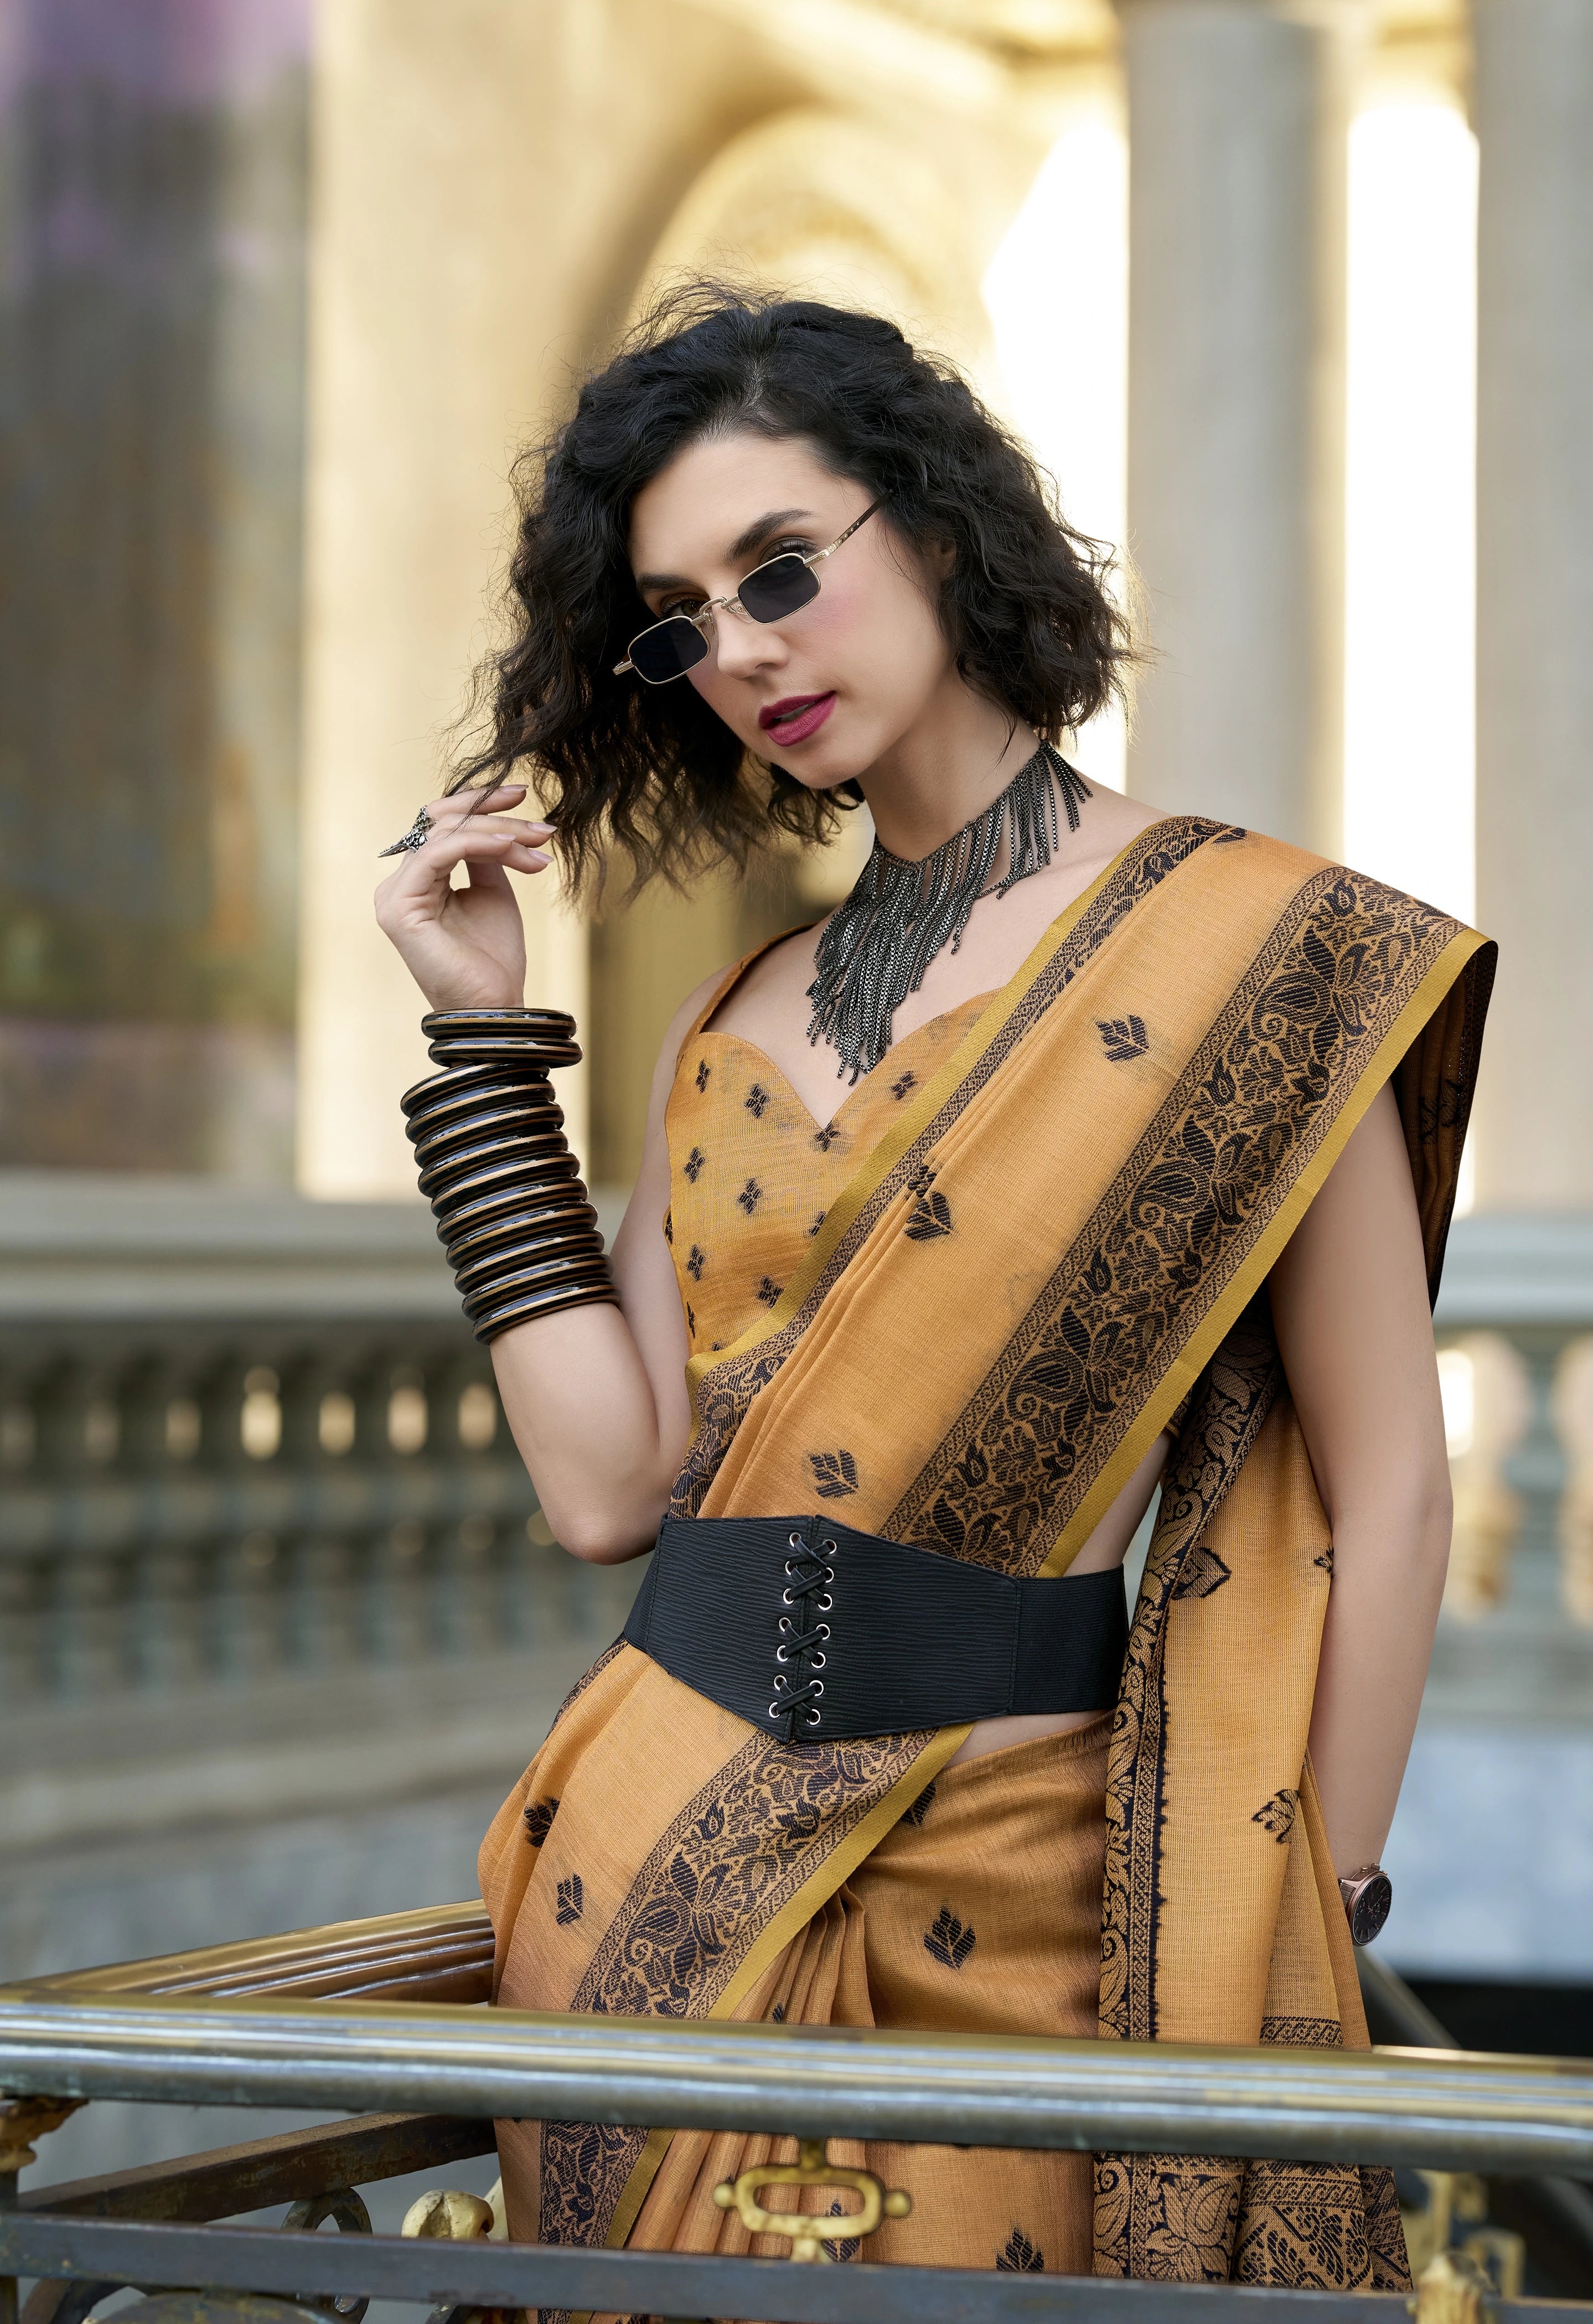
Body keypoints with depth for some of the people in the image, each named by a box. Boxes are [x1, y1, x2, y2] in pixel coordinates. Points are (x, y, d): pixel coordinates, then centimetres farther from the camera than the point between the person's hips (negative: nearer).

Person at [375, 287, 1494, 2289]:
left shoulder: (1240, 947, -4)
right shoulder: (738, 1032, 11)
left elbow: (1383, 1489, -5)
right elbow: (609, 1478, 0)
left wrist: (1301, 1939, -6)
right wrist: (485, 1038, 3)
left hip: (1018, 1878, -4)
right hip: (675, 1868, 5)